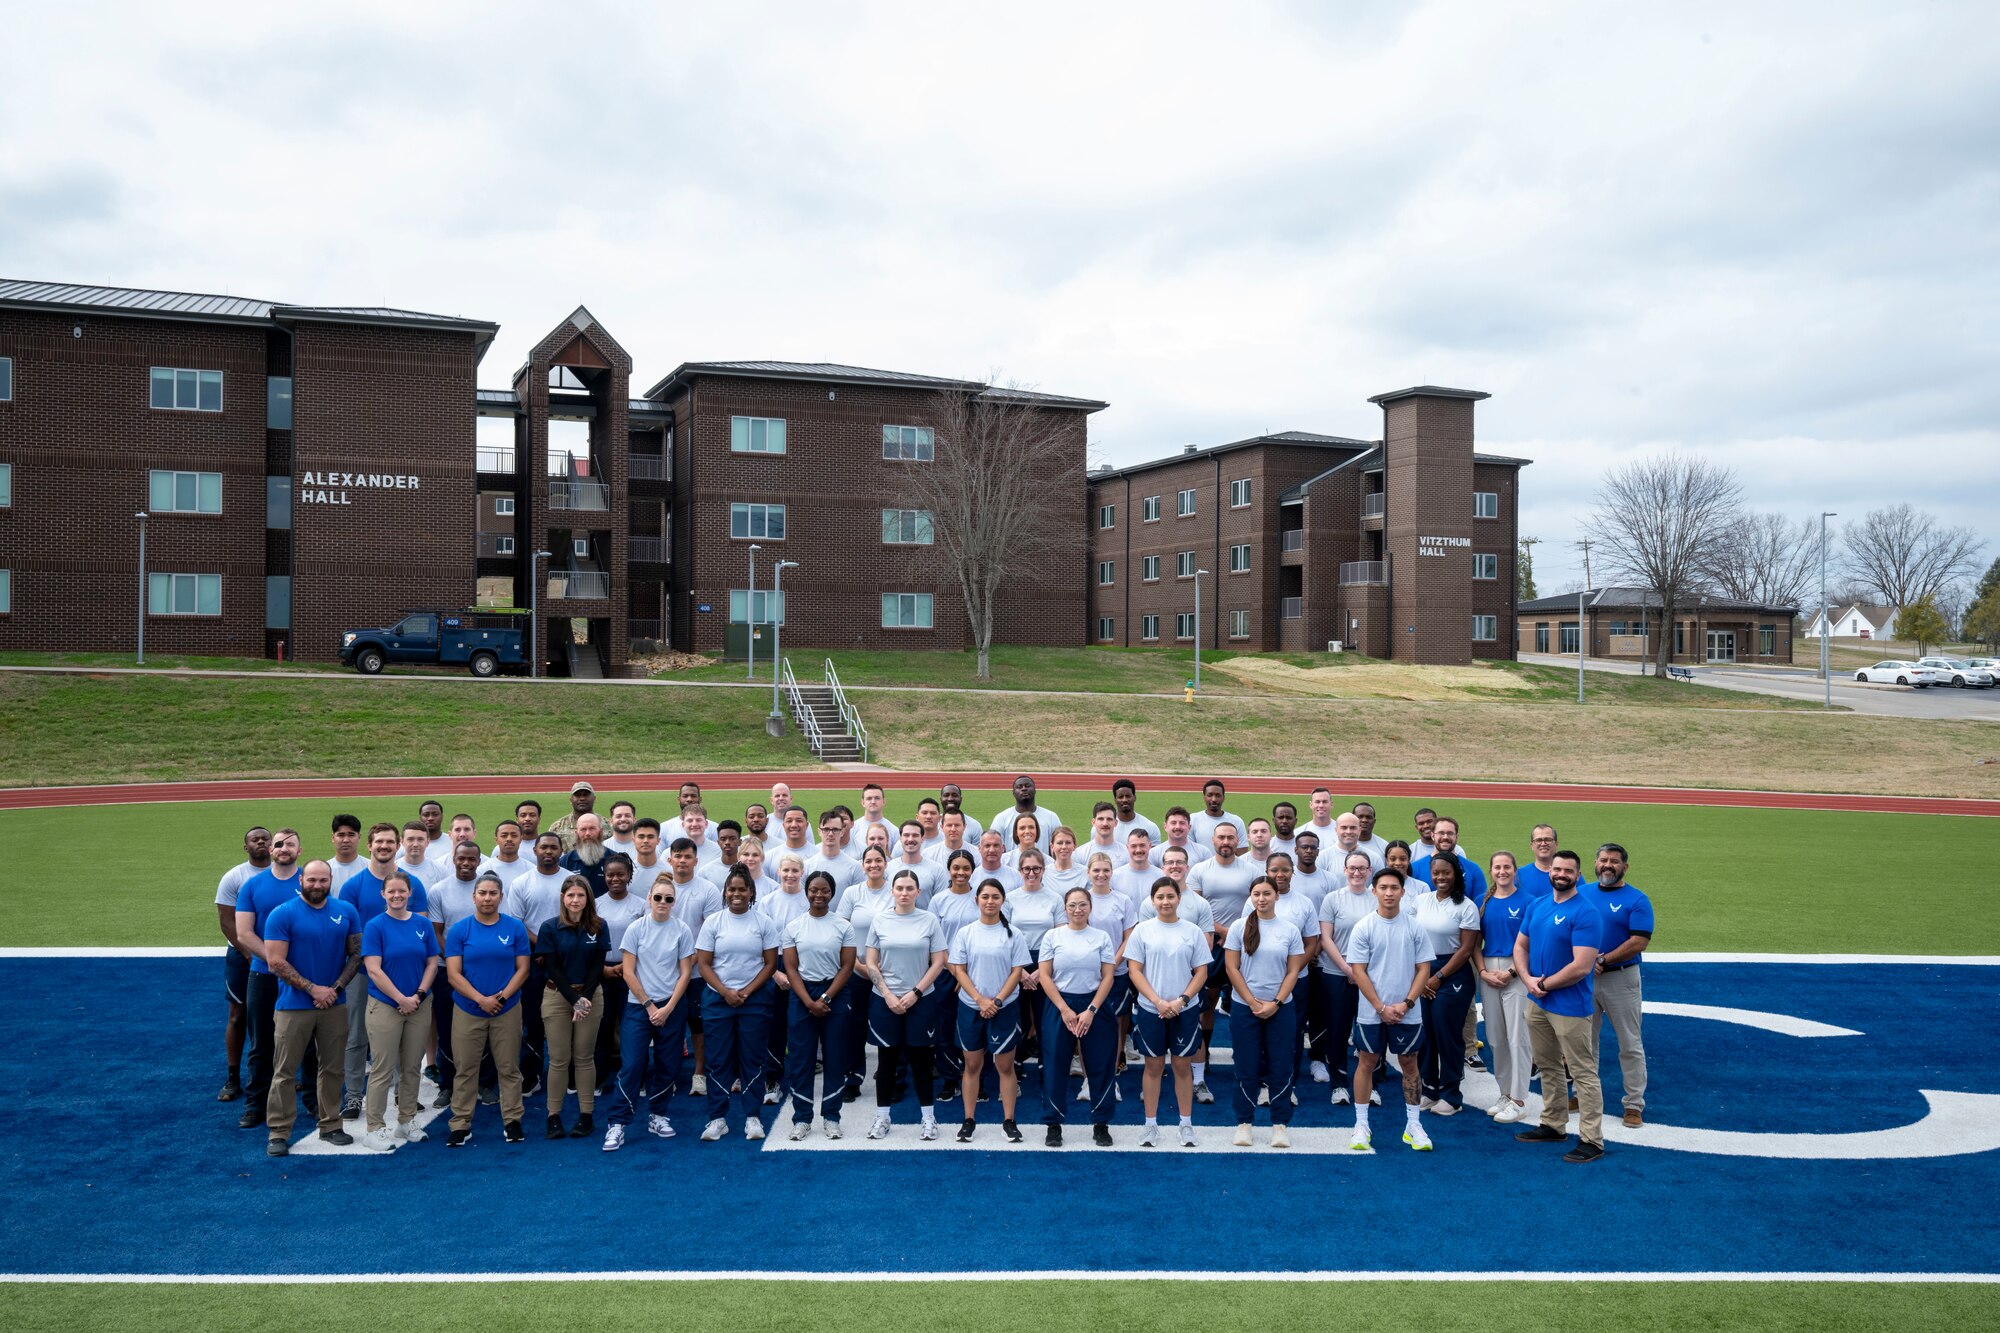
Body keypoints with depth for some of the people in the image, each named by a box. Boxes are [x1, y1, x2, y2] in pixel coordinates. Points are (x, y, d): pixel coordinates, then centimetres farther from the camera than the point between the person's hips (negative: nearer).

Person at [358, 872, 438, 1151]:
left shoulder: (423, 925, 5)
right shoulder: (375, 927, -6)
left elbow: (432, 963, 5)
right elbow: (374, 970, -11)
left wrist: (419, 995, -9)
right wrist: (402, 999, -14)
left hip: (419, 1006, 4)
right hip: (384, 1006, -4)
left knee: (412, 1068, 10)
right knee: (383, 1070, -2)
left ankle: (407, 1122, 21)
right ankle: (375, 1129, 6)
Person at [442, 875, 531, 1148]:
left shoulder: (515, 927, 1)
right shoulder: (459, 929, -1)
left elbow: (522, 969, 1)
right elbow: (453, 974, -6)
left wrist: (503, 995, -14)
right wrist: (481, 999, -16)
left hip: (507, 1010, 0)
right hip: (468, 1011, 0)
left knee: (509, 1068, 6)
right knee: (465, 1069, 5)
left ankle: (512, 1121, 15)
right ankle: (461, 1125, 14)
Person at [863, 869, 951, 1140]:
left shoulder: (929, 921, -2)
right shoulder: (880, 920, 0)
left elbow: (939, 962, -2)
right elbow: (871, 964, 1)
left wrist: (915, 993, -9)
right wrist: (888, 995, -8)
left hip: (921, 1000, -1)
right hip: (885, 1000, 1)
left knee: (921, 1058, 4)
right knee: (888, 1059, 6)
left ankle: (928, 1118, 14)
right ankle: (882, 1117, 15)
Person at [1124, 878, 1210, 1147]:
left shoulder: (1193, 931, 1)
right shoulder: (1142, 930, -1)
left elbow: (1201, 972, 1)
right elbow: (1135, 971, -3)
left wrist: (1181, 1000, -12)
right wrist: (1157, 1001, -13)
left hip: (1185, 1010, 0)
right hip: (1150, 1010, 0)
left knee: (1183, 1066, 7)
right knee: (1154, 1066, 7)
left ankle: (1186, 1124, 16)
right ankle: (1151, 1124, 15)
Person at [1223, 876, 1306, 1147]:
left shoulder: (1290, 929, 1)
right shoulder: (1239, 927, -1)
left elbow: (1292, 972, 1)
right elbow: (1231, 968, -3)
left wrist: (1275, 1003, -9)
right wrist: (1253, 1002, -8)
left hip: (1281, 1009, 1)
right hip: (1244, 1008, -1)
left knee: (1281, 1068, 2)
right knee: (1247, 1068, 4)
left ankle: (1280, 1124, 12)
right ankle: (1244, 1122, 15)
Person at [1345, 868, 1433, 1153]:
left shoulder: (1414, 927, 1)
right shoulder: (1363, 928, -3)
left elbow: (1424, 969, 2)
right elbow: (1358, 971, -5)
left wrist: (1406, 1004, -9)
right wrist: (1381, 1007, -10)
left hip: (1408, 1013, 1)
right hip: (1372, 1012, -1)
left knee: (1409, 1064, 9)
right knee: (1366, 1063, 5)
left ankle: (1413, 1125, 20)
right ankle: (1361, 1126, 14)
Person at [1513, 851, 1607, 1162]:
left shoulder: (1585, 914, -16)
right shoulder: (1536, 906, 8)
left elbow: (1582, 966, -21)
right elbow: (1520, 945, 12)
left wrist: (1545, 984, -13)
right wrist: (1528, 980, -6)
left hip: (1570, 1006, -8)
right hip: (1537, 1003, 8)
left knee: (1583, 1073, -1)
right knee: (1548, 1067, 18)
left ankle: (1591, 1140, 4)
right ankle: (1553, 1126, 31)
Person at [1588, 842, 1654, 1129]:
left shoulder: (1637, 900, -6)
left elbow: (1639, 943, -15)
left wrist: (1602, 960, -18)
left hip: (1620, 978, -4)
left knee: (1630, 1045, 2)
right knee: (1584, 1041, 14)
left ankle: (1634, 1105, 10)